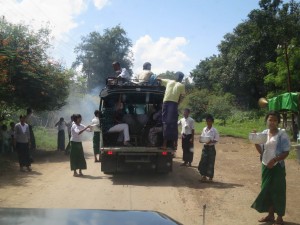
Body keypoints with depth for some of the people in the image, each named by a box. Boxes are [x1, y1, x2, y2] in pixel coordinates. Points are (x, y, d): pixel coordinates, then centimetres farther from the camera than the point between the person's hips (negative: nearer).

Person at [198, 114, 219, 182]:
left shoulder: (214, 130, -7)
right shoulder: (204, 129, 6)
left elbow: (216, 140, -6)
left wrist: (211, 141, -22)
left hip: (211, 147, -4)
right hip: (205, 147, 4)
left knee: (210, 163, 3)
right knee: (203, 161, -1)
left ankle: (210, 177, 15)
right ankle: (204, 176, 8)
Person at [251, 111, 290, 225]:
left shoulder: (282, 134, -9)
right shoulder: (264, 133, 5)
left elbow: (286, 152, -11)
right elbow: (261, 151, 9)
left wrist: (274, 160, -25)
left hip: (277, 167, -5)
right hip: (265, 166, 5)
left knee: (278, 191, 0)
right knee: (267, 190, 12)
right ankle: (270, 215, 26)